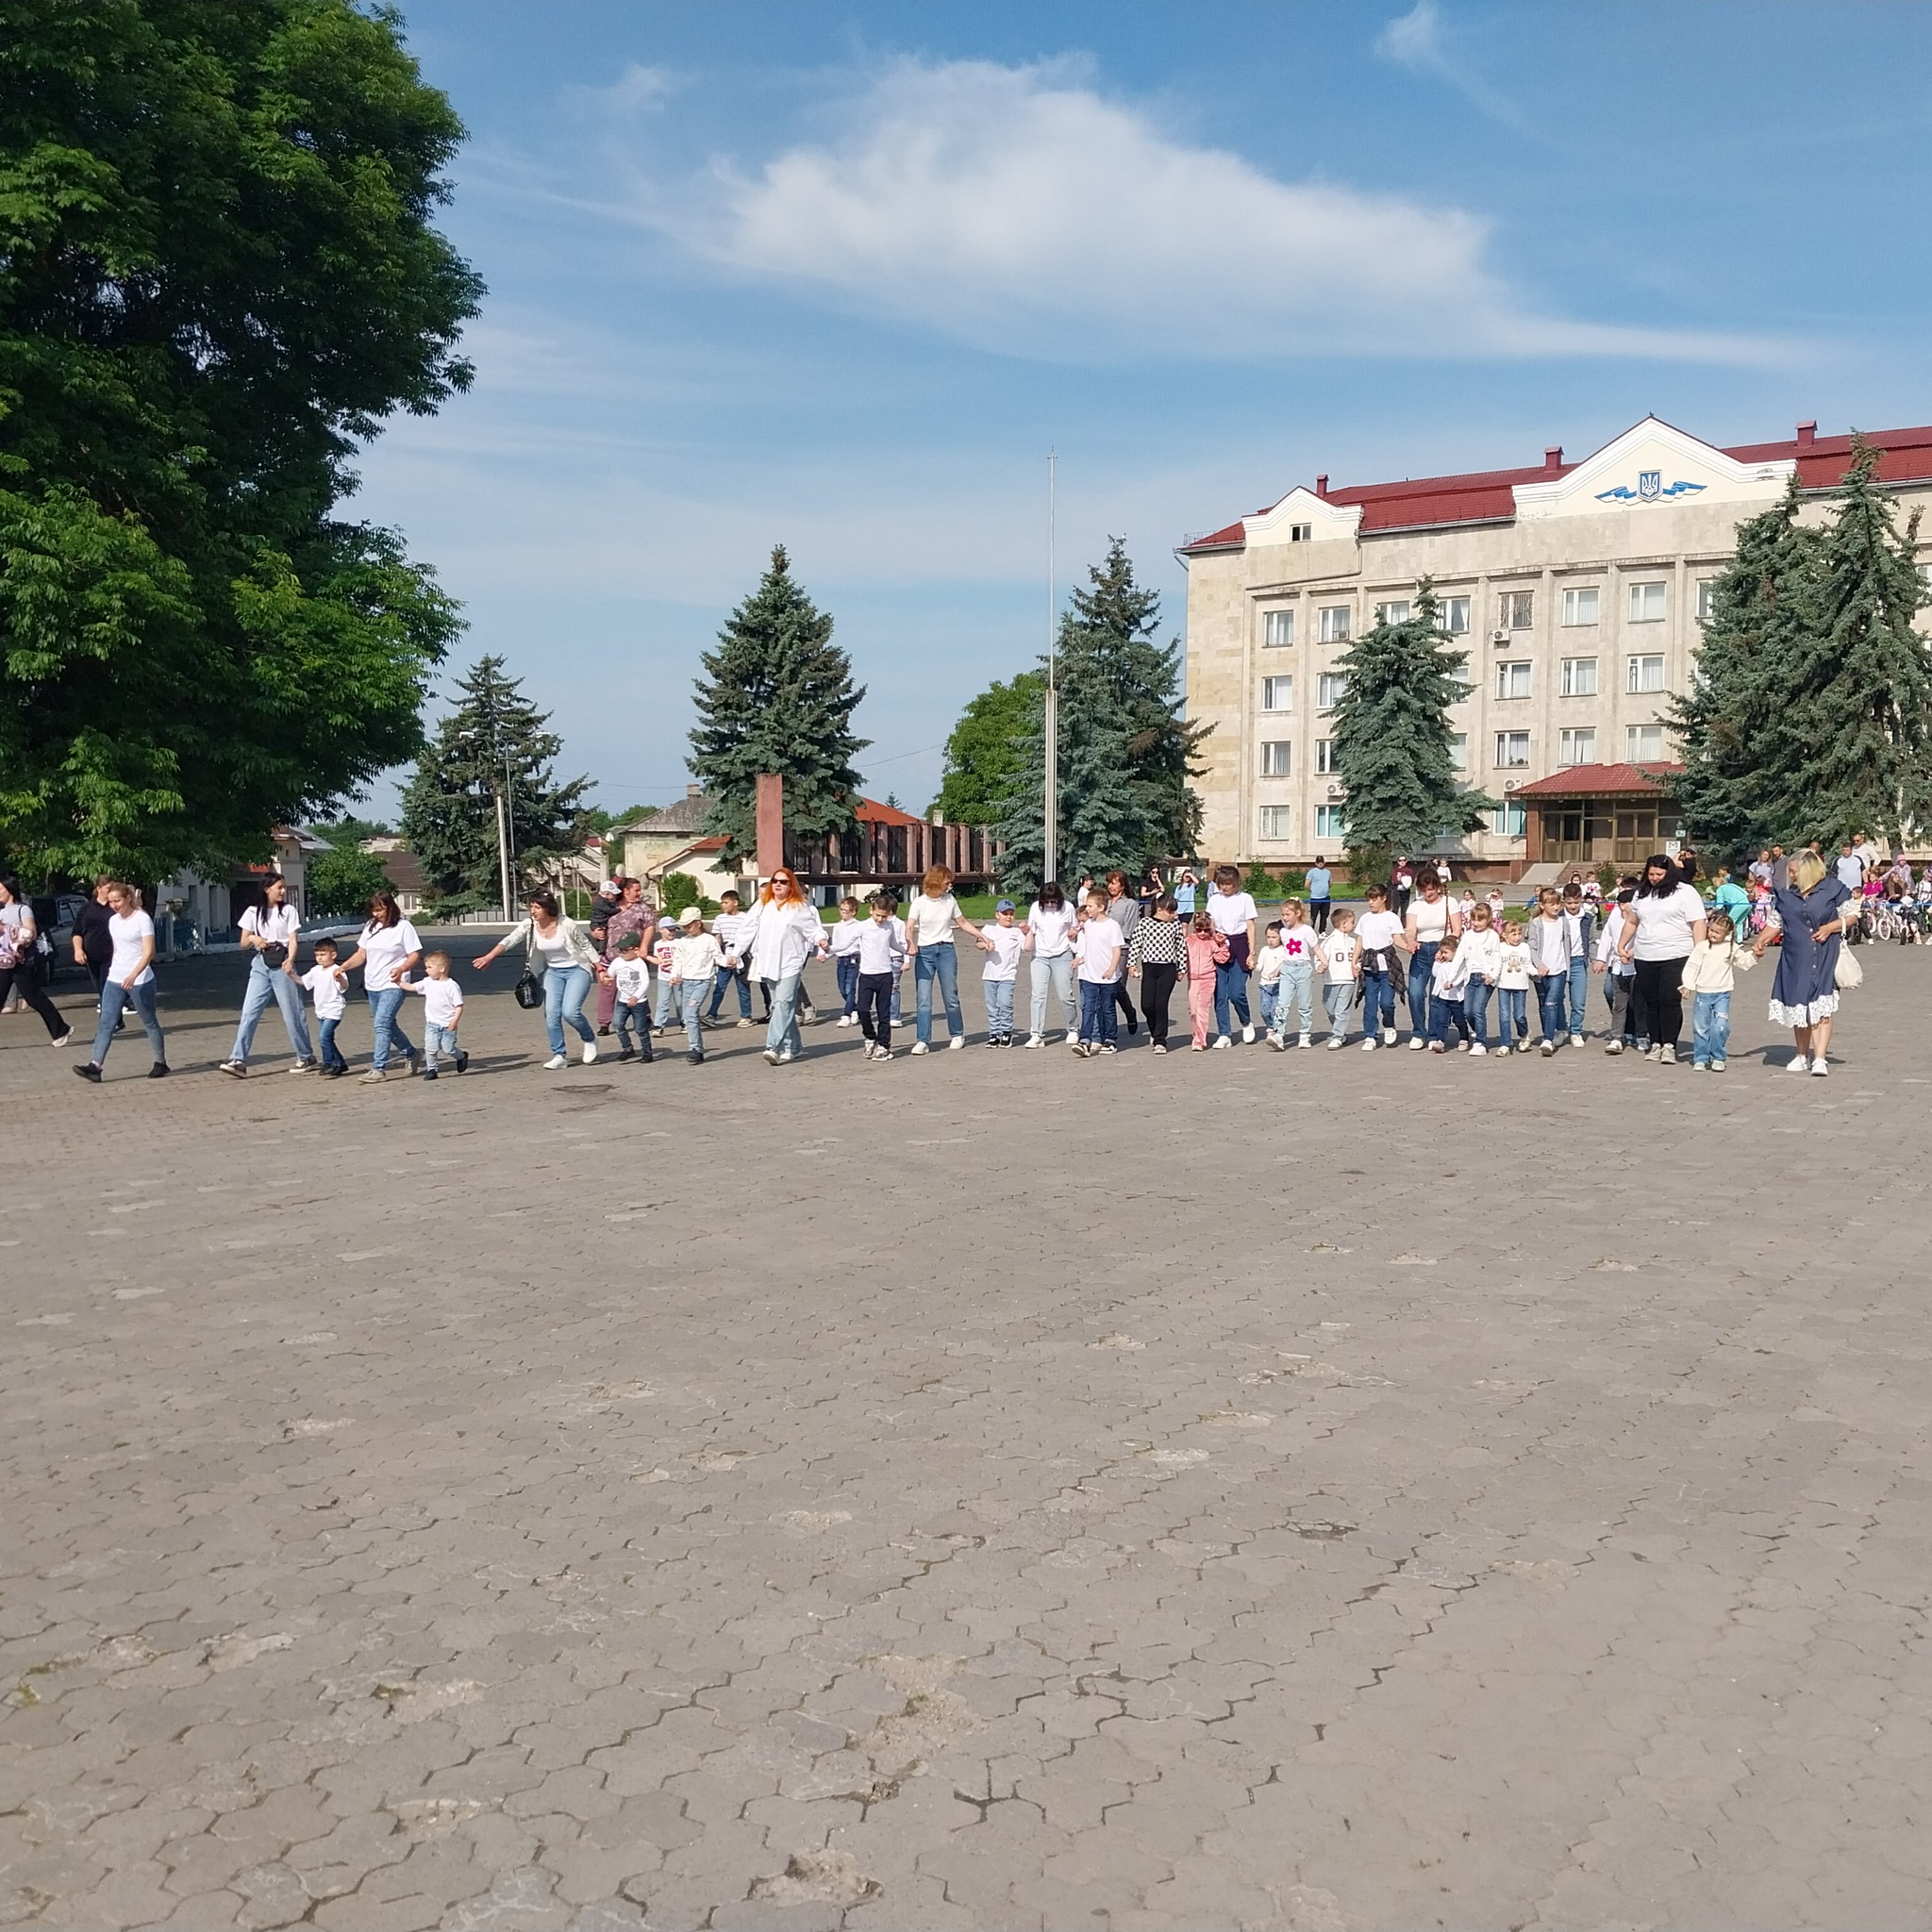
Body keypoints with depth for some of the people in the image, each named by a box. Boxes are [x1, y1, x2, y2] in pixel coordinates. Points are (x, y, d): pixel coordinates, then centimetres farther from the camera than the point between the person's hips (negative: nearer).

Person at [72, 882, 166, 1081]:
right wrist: (114, 970, 19)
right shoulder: (113, 921, 11)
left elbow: (149, 952, -17)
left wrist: (133, 975, -28)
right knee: (105, 1023, -5)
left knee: (150, 1023, 6)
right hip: (115, 980, 6)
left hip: (140, 981, -6)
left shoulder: (142, 919, -11)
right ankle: (95, 1066, -12)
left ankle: (161, 1063, 19)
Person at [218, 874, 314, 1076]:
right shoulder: (253, 912, 9)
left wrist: (290, 961, -23)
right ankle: (238, 1060, -9)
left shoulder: (288, 911, 3)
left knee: (292, 1012, 1)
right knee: (249, 1012, -5)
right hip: (260, 965, 3)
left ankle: (306, 1057, 13)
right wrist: (253, 939, -12)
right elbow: (243, 943, 12)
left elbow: (293, 940, -5)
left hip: (282, 965, -2)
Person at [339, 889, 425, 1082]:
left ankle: (379, 1068, -17)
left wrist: (401, 969, -25)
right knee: (387, 1025, 14)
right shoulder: (370, 927, 11)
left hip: (393, 985, -7)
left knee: (381, 1023, -17)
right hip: (372, 985, 7)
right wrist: (343, 967, -2)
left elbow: (415, 955, -6)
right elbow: (361, 955, 14)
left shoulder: (403, 927, -6)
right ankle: (410, 1054, 34)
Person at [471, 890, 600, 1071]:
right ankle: (559, 1056, 5)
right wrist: (488, 957, -39)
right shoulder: (529, 925, -11)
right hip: (553, 972, 5)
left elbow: (587, 946, -8)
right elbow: (509, 940, -23)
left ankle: (590, 1039, 10)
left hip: (577, 970, -5)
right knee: (551, 1014, -6)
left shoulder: (567, 924, -20)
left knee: (570, 1012, -18)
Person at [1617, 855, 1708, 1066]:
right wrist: (1621, 945, 23)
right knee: (1651, 1002, 6)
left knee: (1670, 1001, -9)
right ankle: (1655, 1044, 13)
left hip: (1676, 957, -5)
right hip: (1645, 958, 5)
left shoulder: (1685, 892, -1)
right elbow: (1632, 922, 28)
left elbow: (1698, 924, -6)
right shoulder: (1641, 894, 15)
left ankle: (1669, 1045, -6)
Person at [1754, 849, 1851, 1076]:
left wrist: (1830, 927, -13)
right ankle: (1802, 1055, 24)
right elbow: (1775, 923, 14)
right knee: (1798, 1007, 9)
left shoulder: (1833, 888, -2)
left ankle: (1819, 1059, -15)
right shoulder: (1785, 894, 9)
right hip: (1795, 958, 4)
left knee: (1820, 1007, -13)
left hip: (1824, 958, -4)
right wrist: (1760, 941, -2)